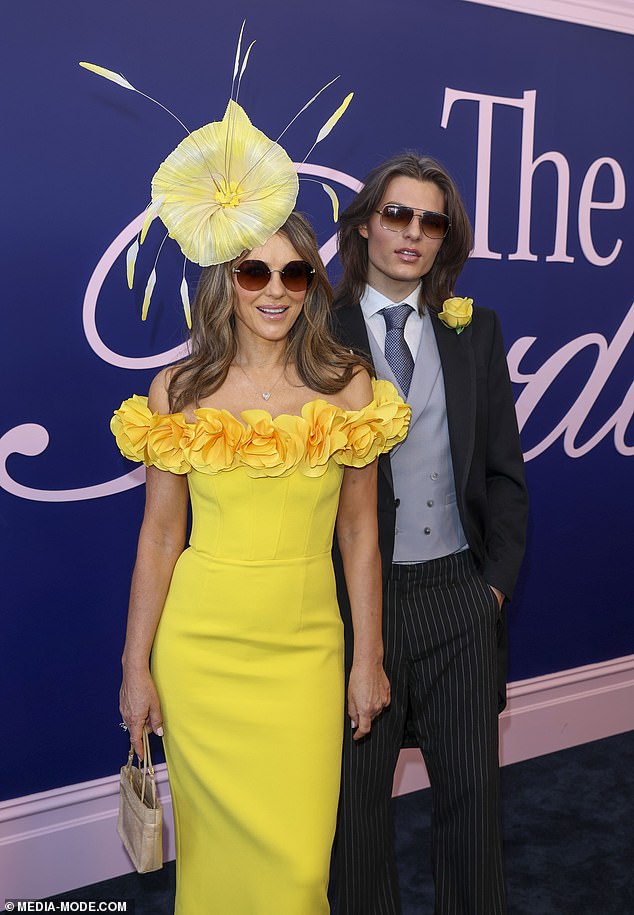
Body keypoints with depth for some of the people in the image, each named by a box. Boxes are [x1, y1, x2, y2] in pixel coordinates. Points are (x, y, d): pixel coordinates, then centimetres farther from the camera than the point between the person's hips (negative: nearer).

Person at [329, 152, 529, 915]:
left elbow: (503, 469, 8)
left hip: (459, 591, 3)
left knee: (473, 784, 14)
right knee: (355, 792, 13)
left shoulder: (475, 331, 7)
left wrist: (498, 578, 2)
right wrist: (322, 592, -7)